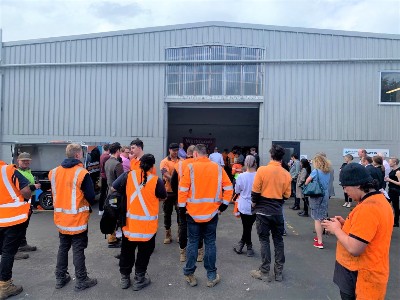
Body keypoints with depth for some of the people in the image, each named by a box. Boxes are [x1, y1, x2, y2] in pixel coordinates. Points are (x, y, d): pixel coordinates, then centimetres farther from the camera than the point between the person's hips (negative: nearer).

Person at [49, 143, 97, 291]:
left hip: (61, 217, 6)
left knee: (63, 247, 19)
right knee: (78, 250, 4)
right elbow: (91, 197, -16)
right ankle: (81, 281, 16)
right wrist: (88, 205, 6)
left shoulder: (54, 172, 1)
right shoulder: (82, 173, -19)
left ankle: (60, 278, 31)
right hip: (77, 218, -6)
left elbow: (54, 193, 12)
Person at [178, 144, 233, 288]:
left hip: (193, 213, -1)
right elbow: (229, 188, -2)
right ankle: (211, 277, 19)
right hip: (212, 213, 2)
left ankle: (189, 274, 21)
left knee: (192, 243, 11)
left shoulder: (190, 168, -8)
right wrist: (223, 206, 4)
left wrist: (182, 207, -1)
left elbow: (183, 189, -10)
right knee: (210, 243, 11)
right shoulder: (218, 168, -1)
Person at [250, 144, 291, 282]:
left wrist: (254, 203, 7)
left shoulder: (262, 170, -13)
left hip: (263, 211, -3)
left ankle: (264, 272, 16)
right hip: (277, 212, 3)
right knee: (278, 241, 14)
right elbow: (286, 195, 2)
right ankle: (279, 272, 25)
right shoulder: (286, 174, -4)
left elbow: (255, 191, -11)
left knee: (264, 240, 7)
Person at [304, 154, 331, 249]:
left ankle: (319, 242, 2)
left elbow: (307, 182, -6)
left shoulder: (316, 171, -13)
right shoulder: (328, 172, 5)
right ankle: (319, 236, 30)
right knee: (322, 218, 16)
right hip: (325, 196, 6)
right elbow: (327, 184, 12)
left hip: (316, 196, -6)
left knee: (317, 219, -1)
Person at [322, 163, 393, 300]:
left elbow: (354, 249, -29)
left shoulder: (367, 208, -28)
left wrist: (336, 229, -14)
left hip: (361, 277, -9)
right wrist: (346, 224, 5)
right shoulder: (379, 200, 5)